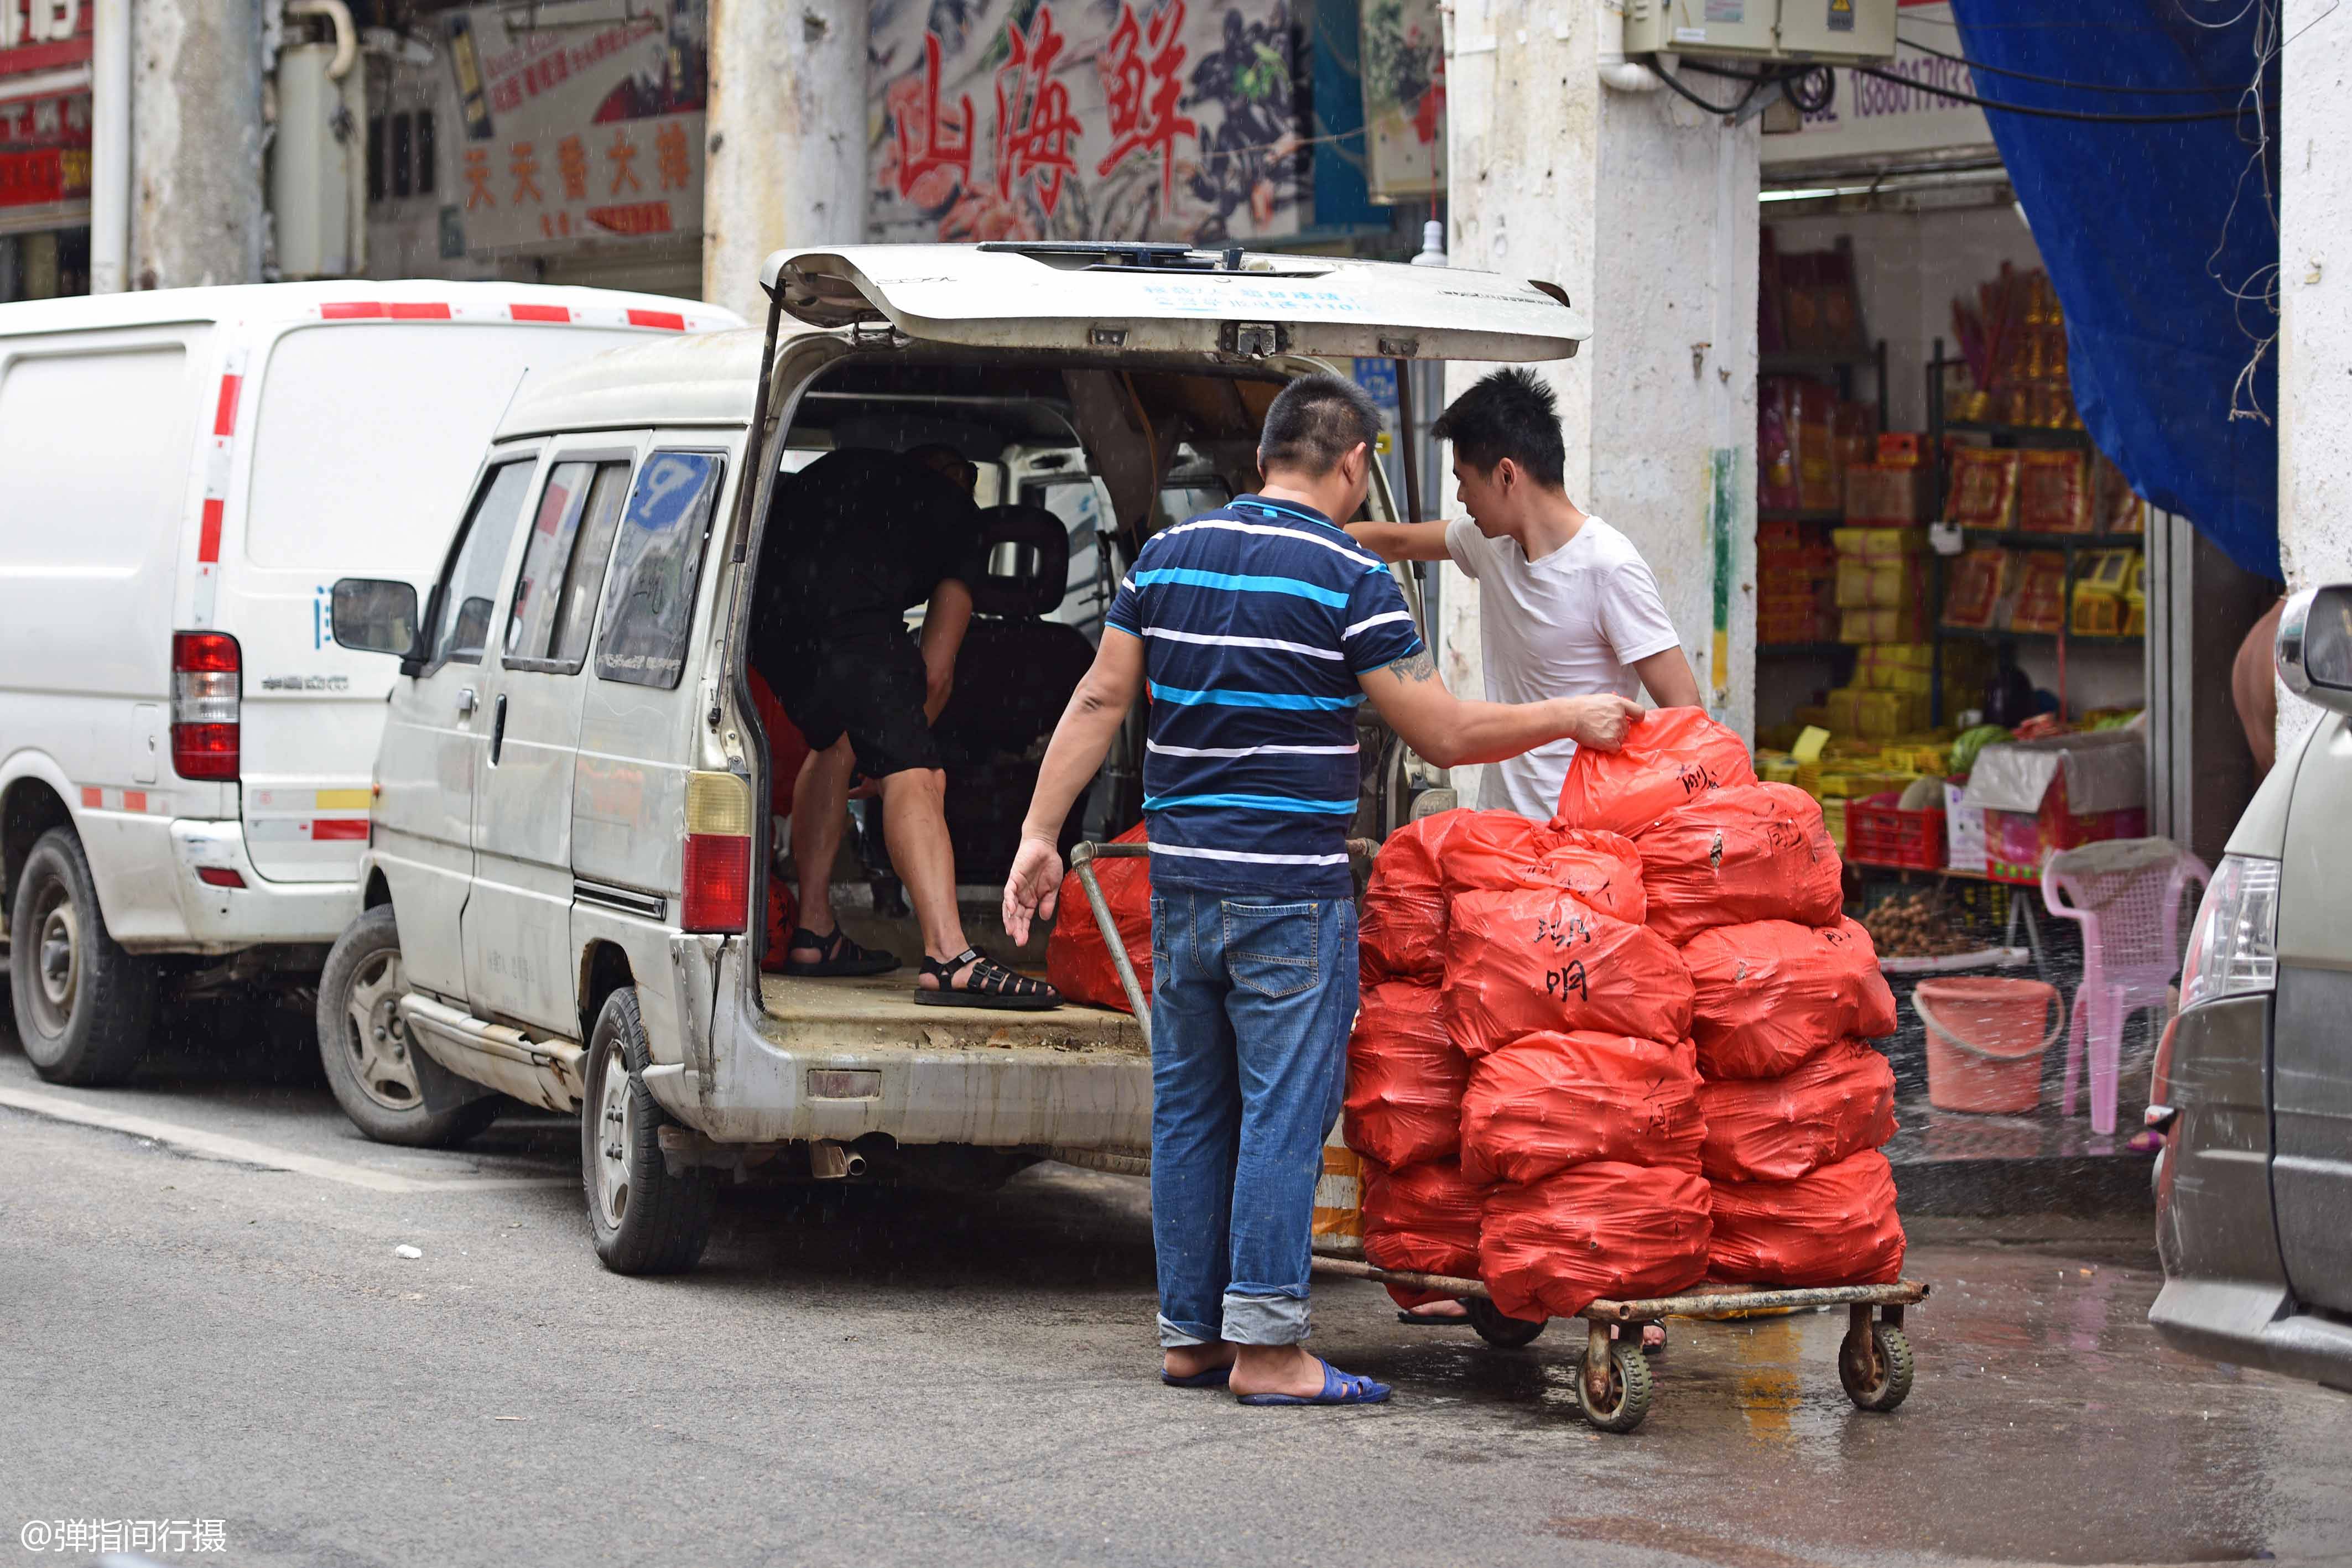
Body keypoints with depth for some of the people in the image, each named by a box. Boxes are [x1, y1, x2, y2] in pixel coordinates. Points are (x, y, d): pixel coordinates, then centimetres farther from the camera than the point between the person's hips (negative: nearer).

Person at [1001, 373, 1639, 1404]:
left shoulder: (1168, 556, 8)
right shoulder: (1349, 580, -9)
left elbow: (1100, 700, 8)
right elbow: (1445, 736, -9)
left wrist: (1041, 833, 10)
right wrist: (1574, 719, 3)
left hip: (1182, 883, 6)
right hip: (1292, 892, -6)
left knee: (1190, 1108, 11)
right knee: (1283, 1112, -3)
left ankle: (1191, 1332, 15)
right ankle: (1264, 1344, -5)